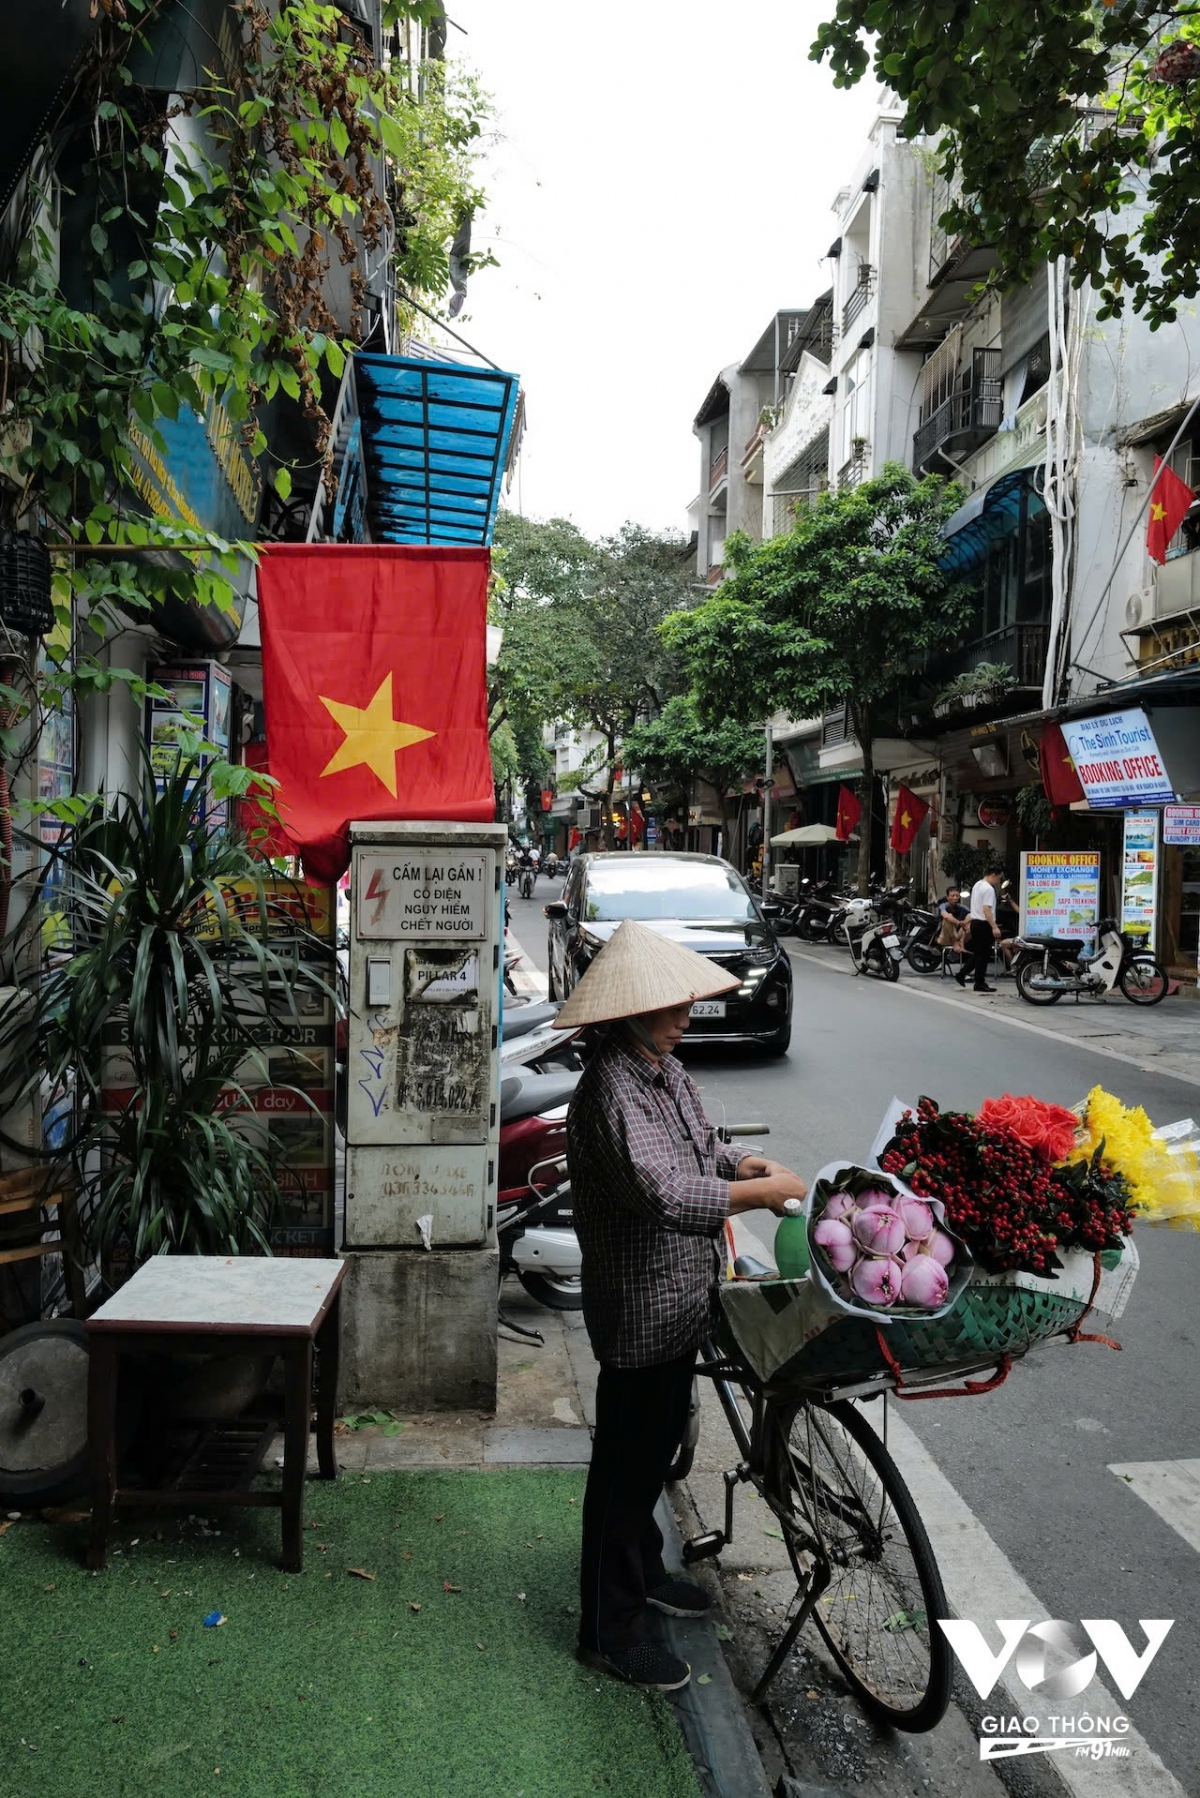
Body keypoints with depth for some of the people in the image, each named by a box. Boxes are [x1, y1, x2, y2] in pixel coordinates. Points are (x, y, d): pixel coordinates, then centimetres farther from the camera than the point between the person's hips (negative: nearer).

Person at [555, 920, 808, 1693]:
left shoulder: (667, 1069, 5)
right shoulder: (612, 1090, -27)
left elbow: (701, 1143, 18)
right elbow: (664, 1192, -39)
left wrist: (747, 1162, -2)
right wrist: (761, 1192, -32)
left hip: (680, 1296, 10)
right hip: (639, 1307, -9)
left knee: (658, 1444, 26)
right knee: (627, 1462, 6)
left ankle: (642, 1569, 48)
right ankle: (611, 1631, 24)